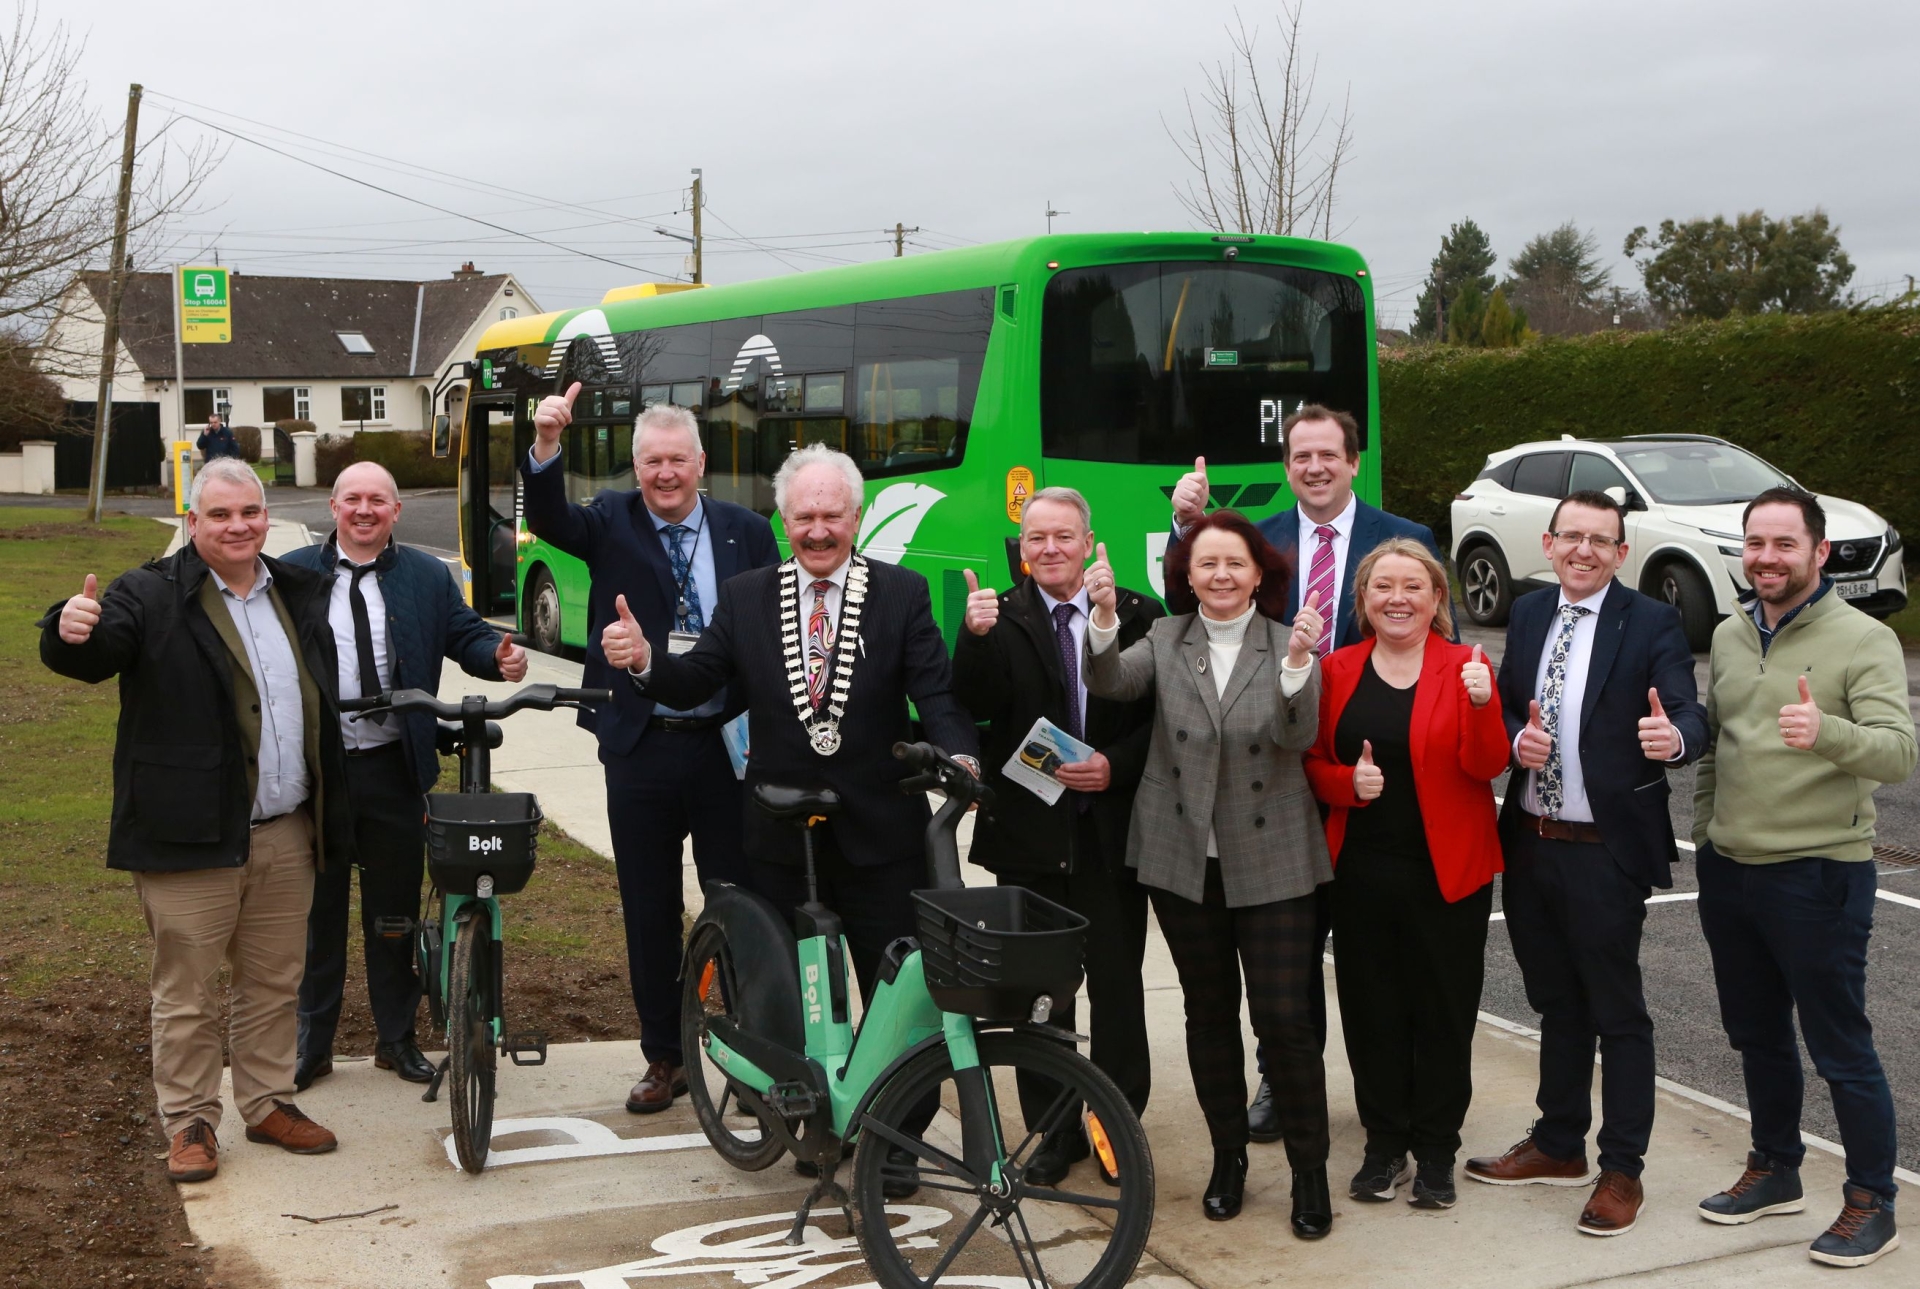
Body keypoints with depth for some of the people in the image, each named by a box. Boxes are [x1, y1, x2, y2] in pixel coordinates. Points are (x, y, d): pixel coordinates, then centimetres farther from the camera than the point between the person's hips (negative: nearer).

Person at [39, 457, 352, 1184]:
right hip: (192, 838, -5)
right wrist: (72, 631, -44)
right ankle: (190, 1122, 17)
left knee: (273, 983, 16)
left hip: (287, 835, 5)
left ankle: (268, 1103, 30)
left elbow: (325, 702, 23)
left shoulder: (299, 593, 13)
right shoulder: (151, 598, -4)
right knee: (187, 993, 4)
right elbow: (87, 658, -20)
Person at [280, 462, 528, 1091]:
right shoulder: (293, 574, 5)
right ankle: (311, 1042, 20)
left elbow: (465, 634, 4)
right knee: (317, 911, 8)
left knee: (395, 910, 10)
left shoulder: (429, 577, 9)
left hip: (395, 768, 1)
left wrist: (499, 655, -18)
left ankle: (396, 1038, 23)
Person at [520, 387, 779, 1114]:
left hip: (729, 747, 0)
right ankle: (664, 1058, 23)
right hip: (641, 749, 0)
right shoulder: (612, 524, 3)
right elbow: (549, 519, -17)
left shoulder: (746, 533, 4)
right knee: (650, 911, 10)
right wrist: (546, 446, -35)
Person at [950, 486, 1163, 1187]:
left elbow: (1162, 716, 2)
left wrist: (1116, 766, -13)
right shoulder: (1000, 618, 0)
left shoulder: (1137, 615, 0)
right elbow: (975, 705, -14)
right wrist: (977, 636, -30)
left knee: (1118, 985, 7)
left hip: (1111, 830, 0)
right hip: (1029, 833, 1)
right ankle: (1055, 1129, 23)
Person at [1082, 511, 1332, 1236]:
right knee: (1209, 1012, 13)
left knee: (1285, 1015, -4)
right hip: (1183, 857, 2)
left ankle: (1310, 1170, 12)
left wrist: (1298, 660, -34)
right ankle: (1228, 1156, 28)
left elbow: (1297, 735, -18)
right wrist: (1104, 619, -33)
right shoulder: (1165, 640, 3)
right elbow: (1111, 683, -16)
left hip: (1271, 861, -2)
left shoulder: (1289, 645, -3)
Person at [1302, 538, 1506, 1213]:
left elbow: (1486, 766, -12)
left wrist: (1482, 705, -29)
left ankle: (1436, 1153, 19)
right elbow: (1312, 763, 8)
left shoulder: (1465, 667, -2)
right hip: (1361, 872, 2)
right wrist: (1349, 782, -12)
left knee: (1444, 1012, 5)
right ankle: (1385, 1145, 22)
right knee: (1372, 1010, 8)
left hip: (1446, 872, -2)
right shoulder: (1337, 670, 6)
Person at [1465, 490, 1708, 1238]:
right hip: (1529, 843, 6)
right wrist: (1517, 737, -10)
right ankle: (1559, 1145, 34)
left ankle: (1621, 1170, 17)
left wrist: (1674, 737, -41)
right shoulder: (1527, 615, 9)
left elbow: (1689, 716, -18)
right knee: (1556, 1003, 19)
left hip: (1605, 851, -6)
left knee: (1617, 1012, 5)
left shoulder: (1652, 624, -8)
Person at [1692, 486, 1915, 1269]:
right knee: (1757, 1036, 19)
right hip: (1728, 871, 6)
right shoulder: (1728, 636, 8)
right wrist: (1704, 827, 13)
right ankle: (1775, 1171, 35)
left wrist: (1825, 731, -42)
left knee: (1841, 1049, 3)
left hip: (1816, 875, -6)